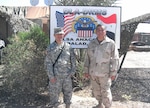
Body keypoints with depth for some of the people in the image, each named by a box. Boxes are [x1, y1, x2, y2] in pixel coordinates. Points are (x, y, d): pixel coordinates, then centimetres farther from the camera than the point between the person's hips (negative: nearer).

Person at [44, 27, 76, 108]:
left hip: (67, 75, 3)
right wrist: (51, 76, -10)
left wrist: (73, 71, 2)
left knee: (68, 92, 15)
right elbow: (48, 63, -5)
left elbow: (73, 60, 9)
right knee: (54, 93, 4)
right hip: (55, 76, -3)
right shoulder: (50, 48, -3)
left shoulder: (68, 47, 4)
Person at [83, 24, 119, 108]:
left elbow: (115, 59, -7)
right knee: (96, 90, 16)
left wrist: (113, 73, -10)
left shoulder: (111, 43, -7)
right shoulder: (92, 43, 5)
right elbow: (87, 58, 9)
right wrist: (86, 71, 7)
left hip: (105, 73, -4)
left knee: (105, 92, 1)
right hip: (93, 73, 5)